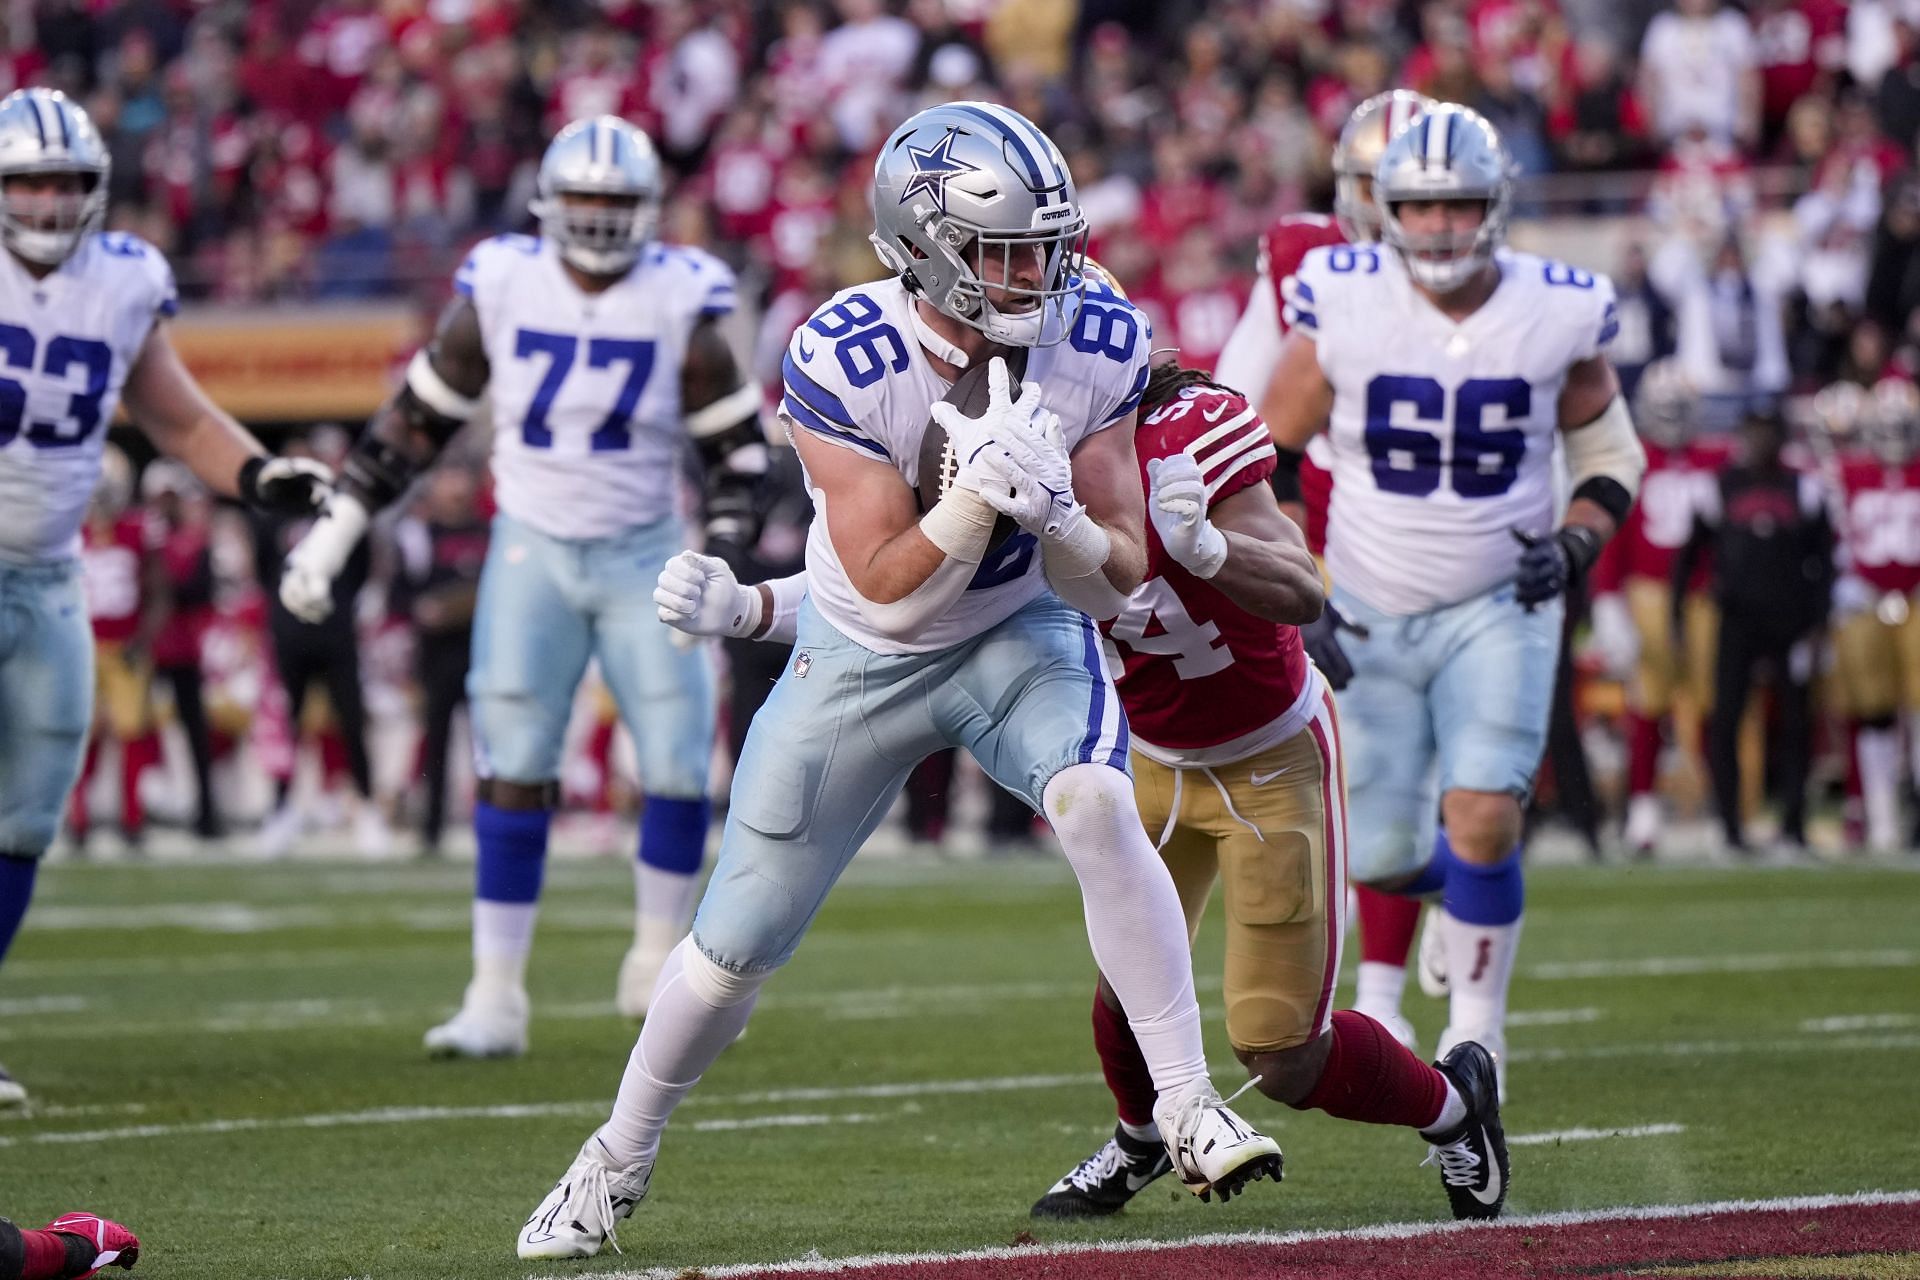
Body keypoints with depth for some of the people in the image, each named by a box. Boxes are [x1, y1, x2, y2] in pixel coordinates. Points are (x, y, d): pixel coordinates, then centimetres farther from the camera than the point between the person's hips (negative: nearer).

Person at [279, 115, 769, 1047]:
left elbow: (736, 440, 1)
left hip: (642, 553, 0)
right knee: (512, 774, -6)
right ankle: (495, 1000, -4)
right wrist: (333, 533, 4)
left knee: (678, 763, -6)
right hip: (532, 550, 0)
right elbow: (417, 418, 4)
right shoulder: (501, 290, -6)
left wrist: (726, 542, -12)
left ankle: (659, 954, 17)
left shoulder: (680, 302, -7)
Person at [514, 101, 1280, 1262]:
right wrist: (979, 493, -41)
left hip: (1021, 633, 1)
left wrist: (1053, 514, -35)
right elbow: (889, 584, -25)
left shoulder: (1095, 347, -19)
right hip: (863, 660, -1)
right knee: (739, 945, 5)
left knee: (1097, 805, -32)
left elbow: (1119, 581, -15)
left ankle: (1188, 1108, -24)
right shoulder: (844, 365, -27)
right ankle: (620, 1156, 32)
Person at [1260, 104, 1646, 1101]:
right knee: (1381, 857, 5)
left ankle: (1476, 1019, 0)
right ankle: (1457, 889, 42)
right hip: (1372, 610, 1)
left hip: (1499, 607, -1)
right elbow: (1270, 453, 0)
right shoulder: (1343, 308, -13)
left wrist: (1576, 541, -13)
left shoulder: (1556, 315, -10)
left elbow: (1609, 454, 6)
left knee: (1482, 817, -19)